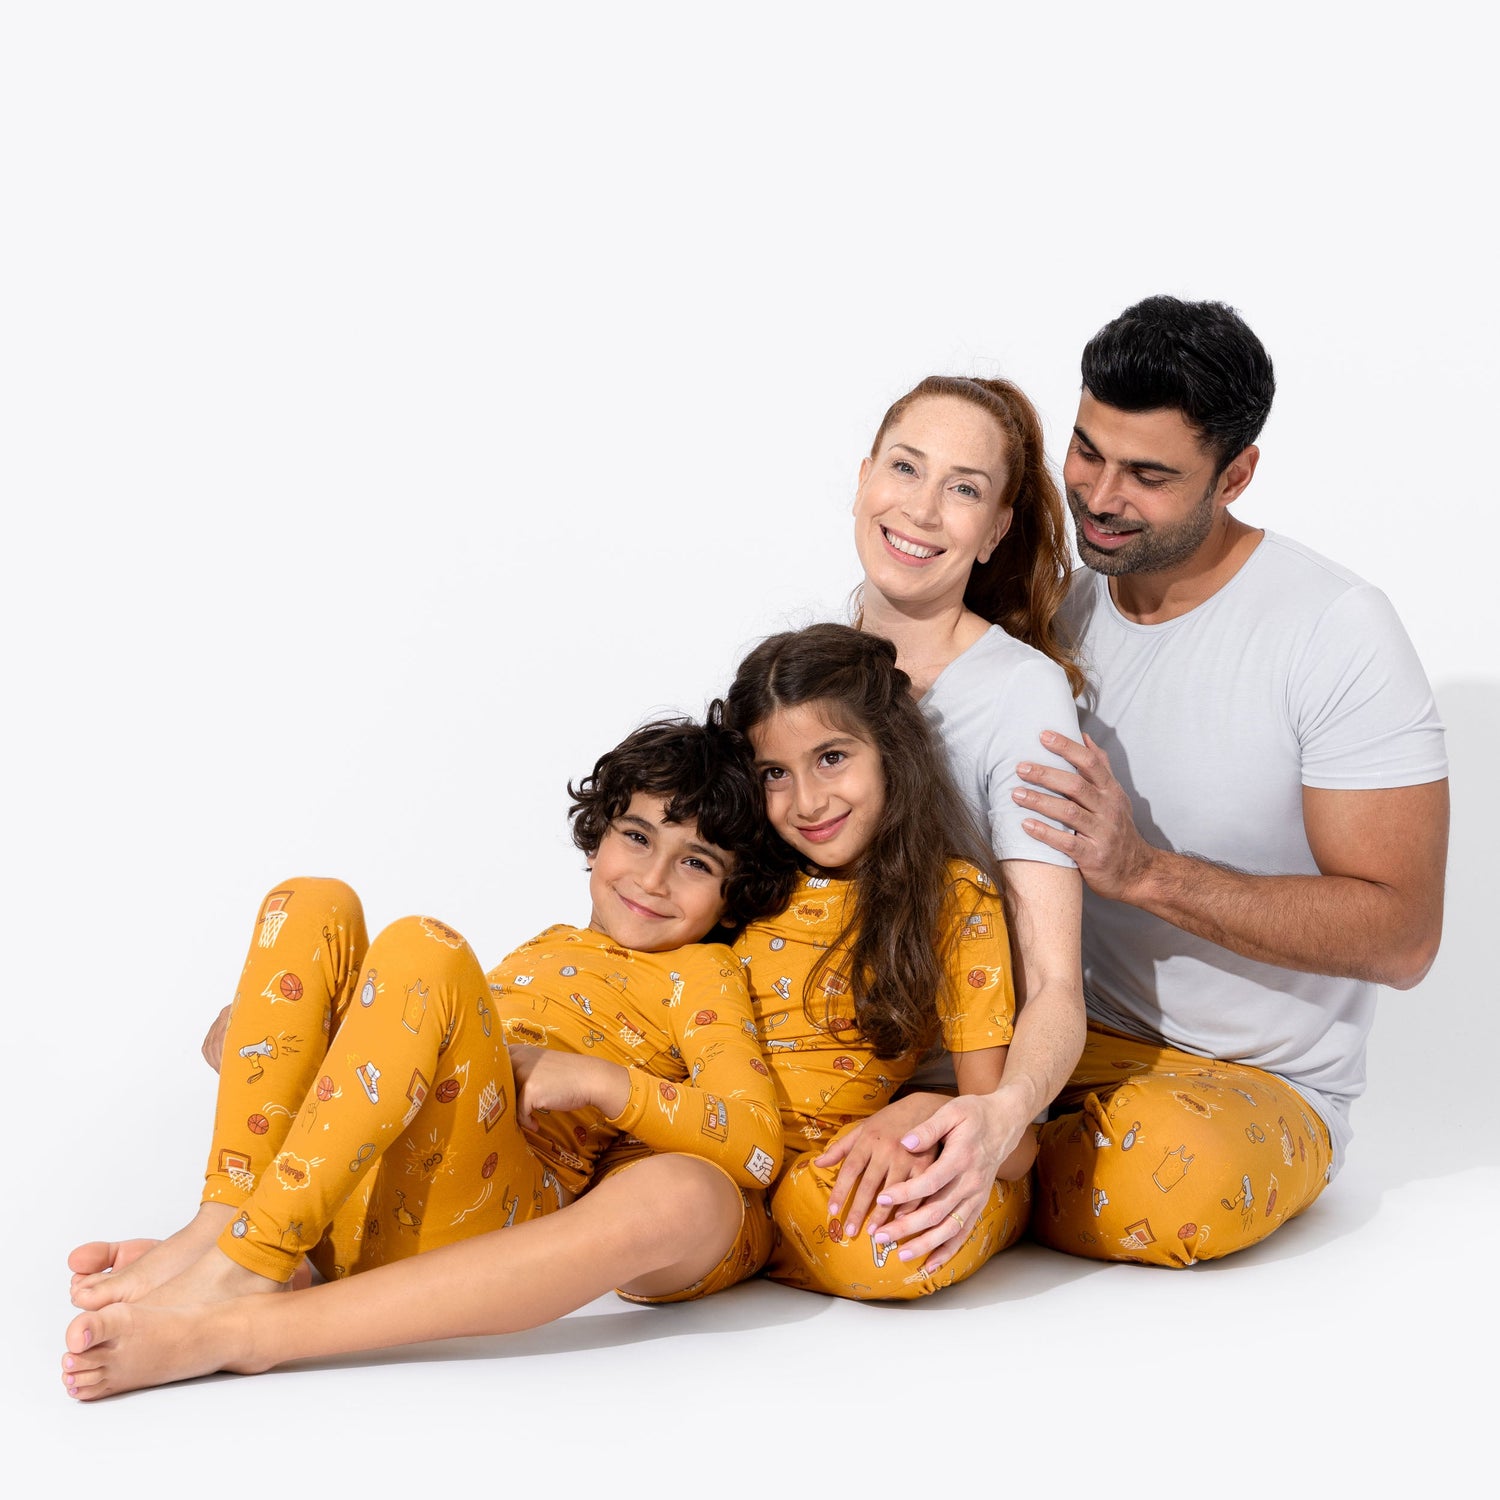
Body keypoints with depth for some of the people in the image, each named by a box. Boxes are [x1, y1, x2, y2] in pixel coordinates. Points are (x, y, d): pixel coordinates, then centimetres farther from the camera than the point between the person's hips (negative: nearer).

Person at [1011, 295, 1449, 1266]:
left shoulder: (1336, 632, -13)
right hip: (1068, 1039, 3)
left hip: (1261, 1085, -2)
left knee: (1178, 1169, -37)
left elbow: (1403, 936, -17)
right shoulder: (1058, 611, 3)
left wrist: (1146, 870, -27)